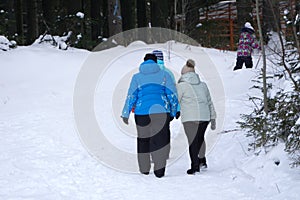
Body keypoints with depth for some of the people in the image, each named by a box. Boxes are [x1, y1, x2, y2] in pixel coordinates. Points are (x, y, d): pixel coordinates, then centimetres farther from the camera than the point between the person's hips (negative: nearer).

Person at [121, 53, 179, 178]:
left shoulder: (137, 77, 5)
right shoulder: (164, 75, 5)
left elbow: (131, 96, 1)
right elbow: (173, 95, 3)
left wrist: (125, 114, 5)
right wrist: (173, 113, 11)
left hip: (142, 113, 1)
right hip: (161, 112, -1)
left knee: (143, 140, 14)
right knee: (160, 140, -2)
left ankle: (144, 169, 20)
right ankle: (159, 168, -17)